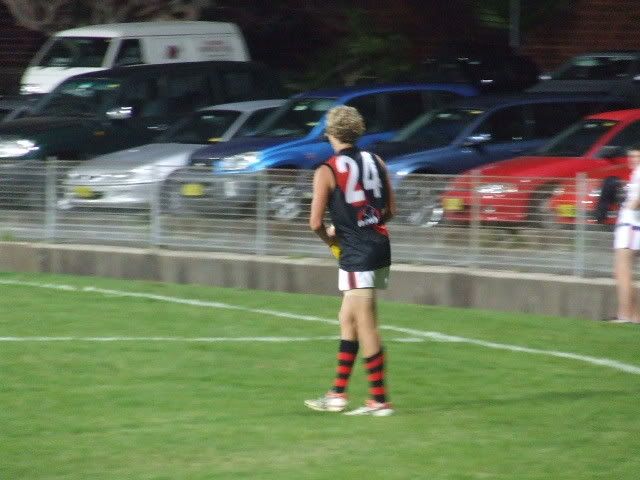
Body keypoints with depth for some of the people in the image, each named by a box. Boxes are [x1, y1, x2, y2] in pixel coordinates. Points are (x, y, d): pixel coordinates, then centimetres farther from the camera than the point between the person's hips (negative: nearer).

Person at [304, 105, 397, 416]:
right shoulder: (375, 162, 8)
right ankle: (338, 394, 21)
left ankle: (379, 401, -2)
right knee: (347, 320, 17)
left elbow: (315, 222, -12)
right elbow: (391, 209, 12)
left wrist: (330, 238, 7)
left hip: (356, 255, -7)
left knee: (366, 327, -3)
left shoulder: (328, 171, -10)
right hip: (380, 248, 7)